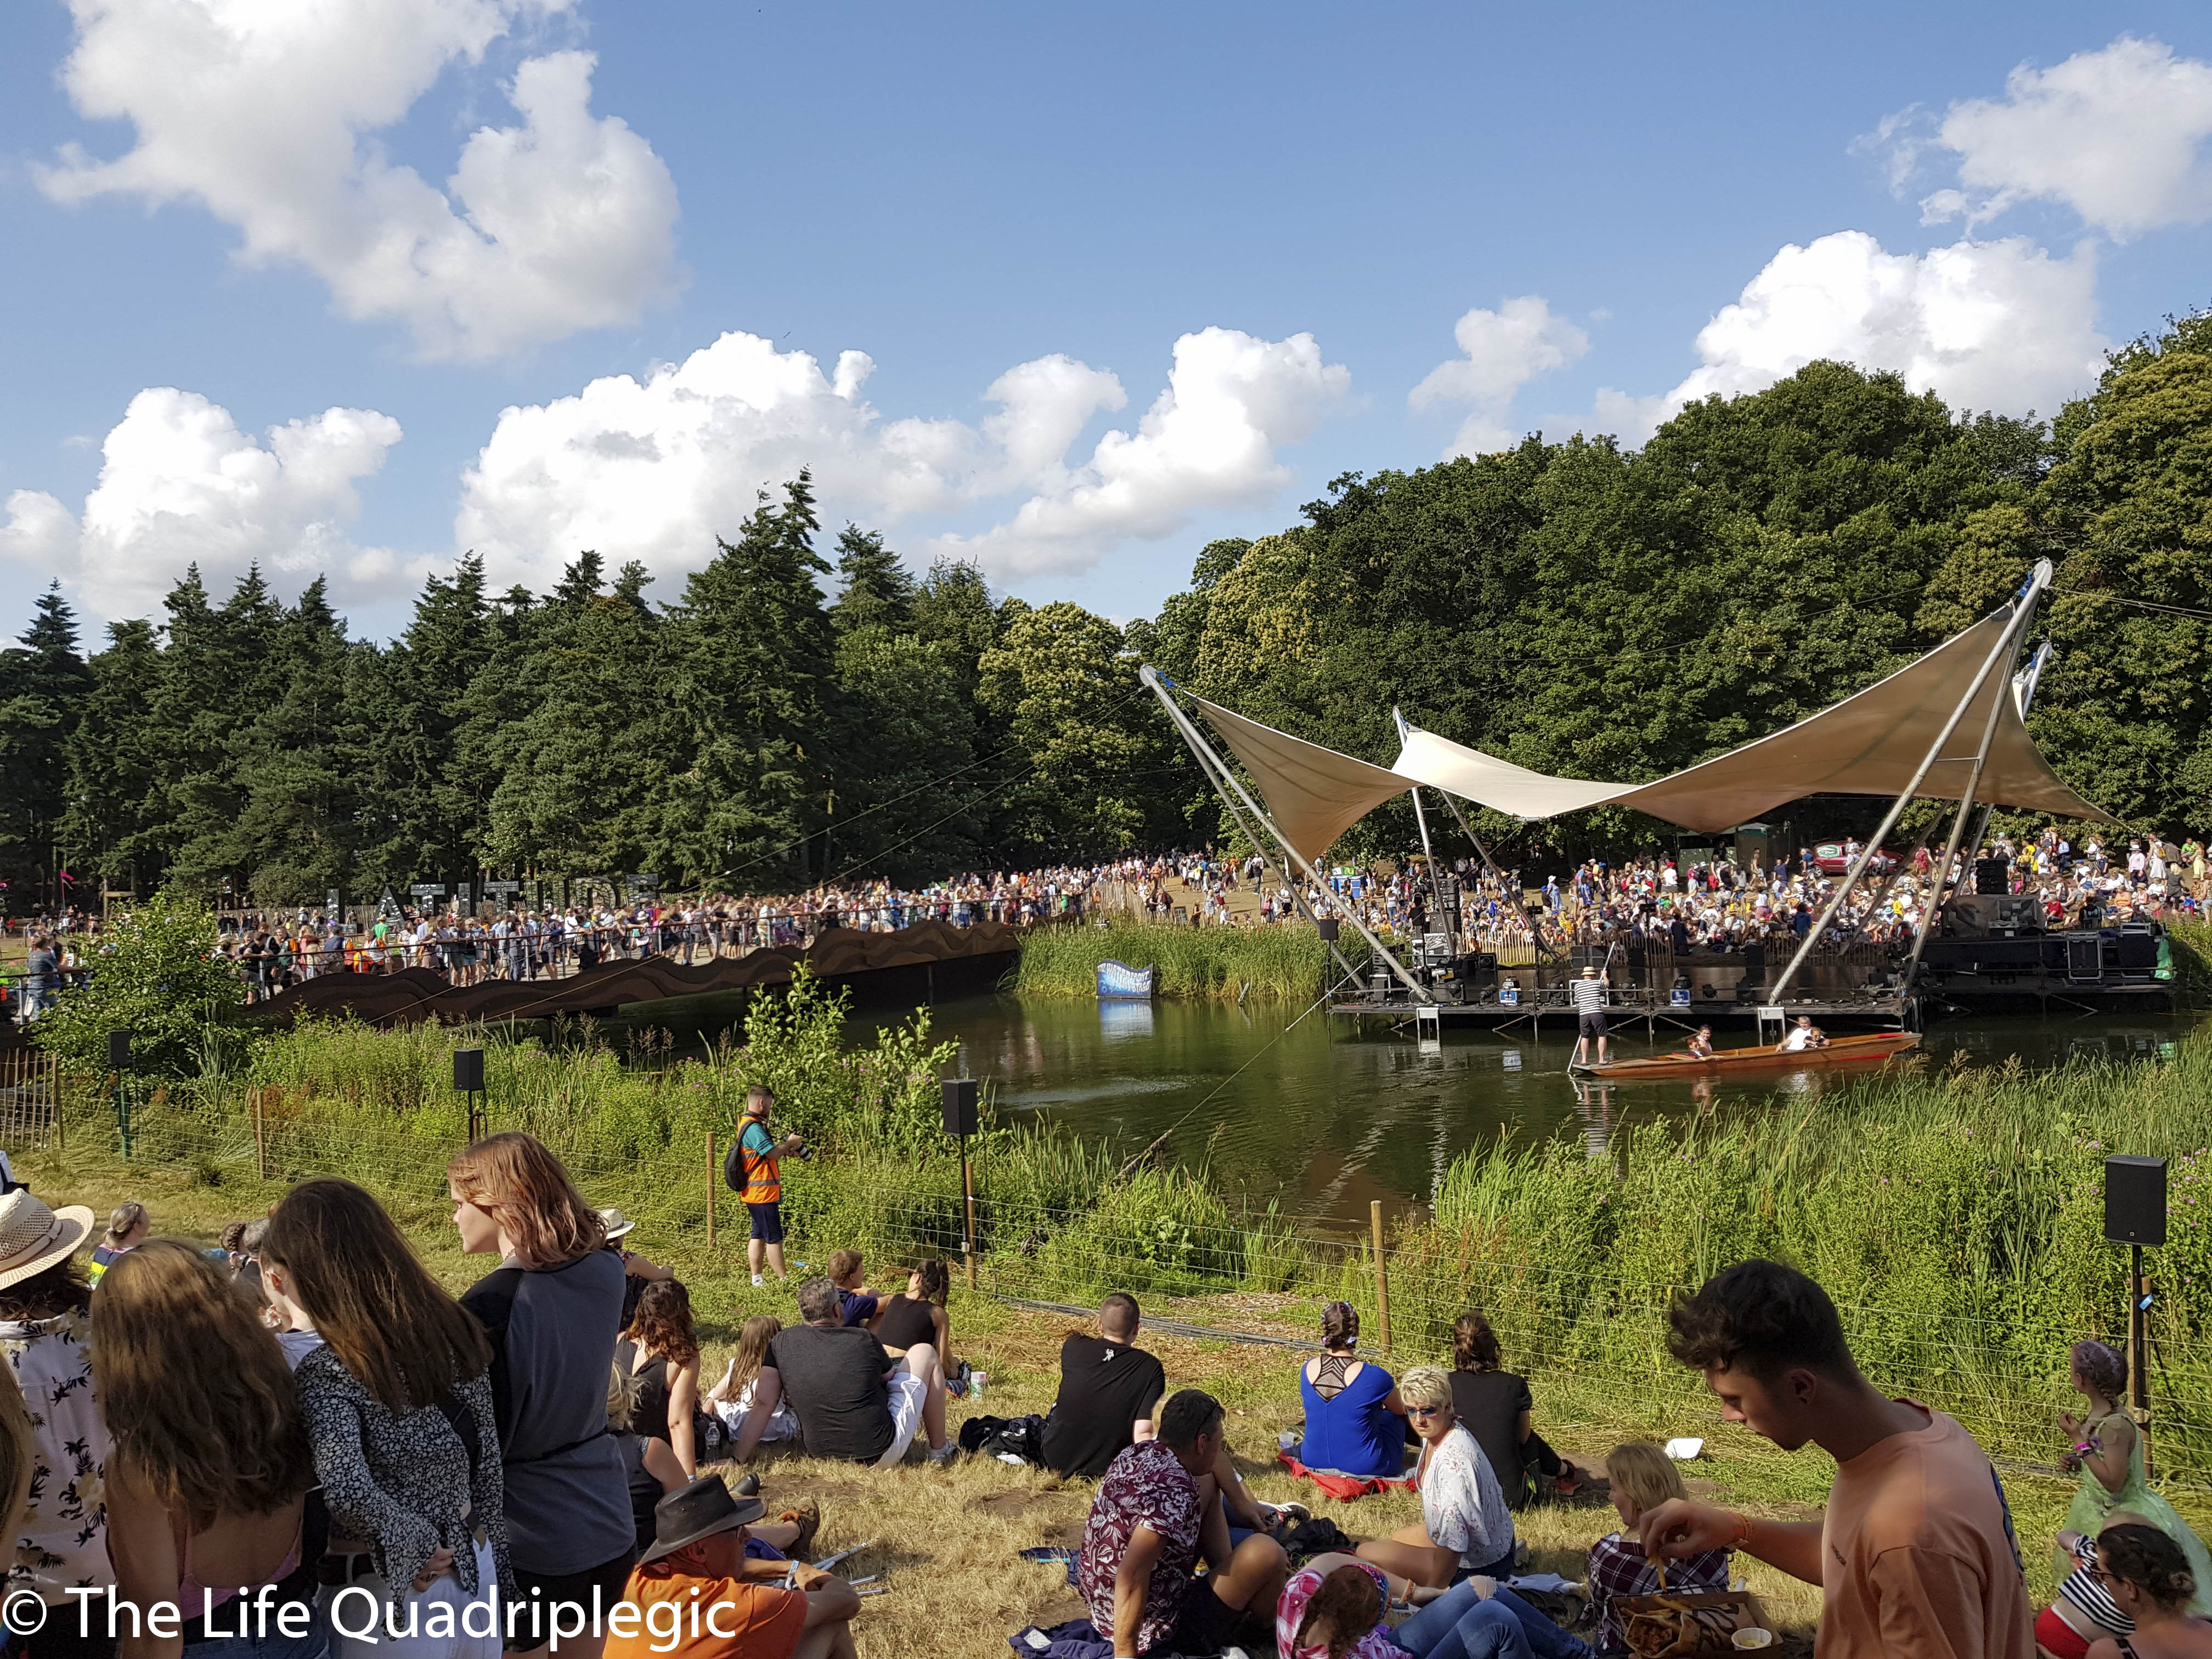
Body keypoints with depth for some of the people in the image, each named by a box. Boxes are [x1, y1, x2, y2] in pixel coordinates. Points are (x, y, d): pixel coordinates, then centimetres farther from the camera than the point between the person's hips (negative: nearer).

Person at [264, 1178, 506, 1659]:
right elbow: (488, 1466, 4)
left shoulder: (330, 1371, -21)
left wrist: (418, 1546, -19)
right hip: (474, 1572, 5)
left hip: (394, 1594, -5)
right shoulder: (455, 1330, -4)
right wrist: (491, 1563, 14)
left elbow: (347, 1491, -37)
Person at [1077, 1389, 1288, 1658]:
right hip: (1159, 1632, -9)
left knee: (1207, 1483, 13)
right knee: (1264, 1552, -17)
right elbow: (1131, 1577, -37)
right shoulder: (1175, 1491, -29)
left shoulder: (1141, 1452, -3)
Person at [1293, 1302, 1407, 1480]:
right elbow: (1402, 1410, 1)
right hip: (1363, 1467, -4)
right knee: (1398, 1417, 23)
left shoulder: (1307, 1370, -7)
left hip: (1313, 1460, 4)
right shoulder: (1373, 1376, -20)